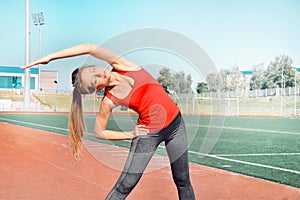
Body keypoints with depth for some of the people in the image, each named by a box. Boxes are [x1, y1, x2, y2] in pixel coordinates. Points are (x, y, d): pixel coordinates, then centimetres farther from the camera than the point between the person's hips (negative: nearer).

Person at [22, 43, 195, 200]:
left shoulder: (123, 66, -9)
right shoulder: (109, 101, -13)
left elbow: (90, 48, -20)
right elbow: (99, 132, -1)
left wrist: (49, 57, -16)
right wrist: (130, 135, -7)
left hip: (176, 123, 3)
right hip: (149, 133, -3)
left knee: (183, 181, 12)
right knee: (125, 186, -3)